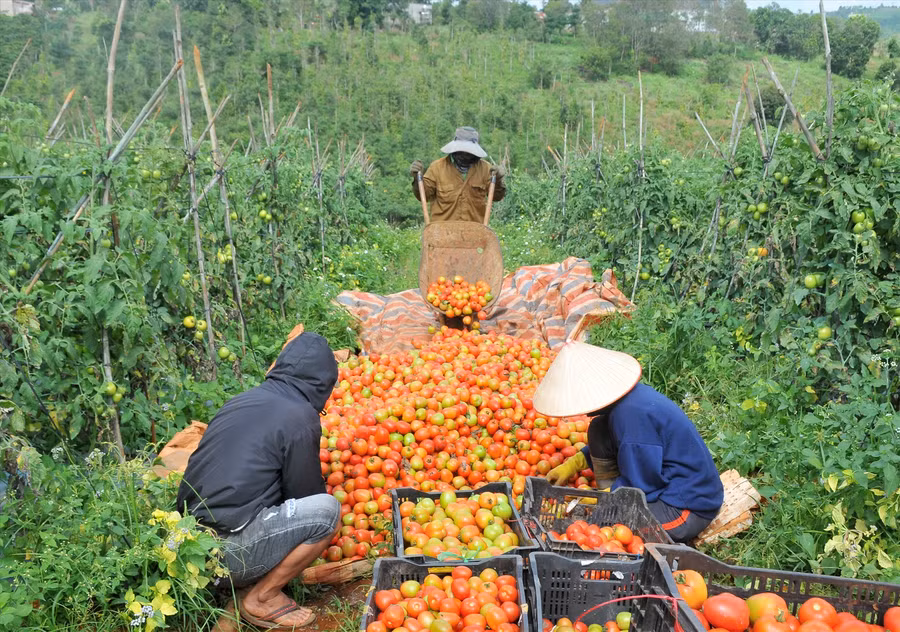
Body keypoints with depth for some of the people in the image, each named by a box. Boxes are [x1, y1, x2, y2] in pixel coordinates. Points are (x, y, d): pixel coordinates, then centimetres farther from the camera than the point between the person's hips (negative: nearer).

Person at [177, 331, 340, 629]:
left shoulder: (242, 400, 14)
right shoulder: (300, 417, -10)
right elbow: (306, 493, -2)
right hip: (228, 549, -9)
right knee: (327, 509, -9)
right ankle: (262, 599, 0)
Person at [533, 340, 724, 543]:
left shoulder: (632, 414, -29)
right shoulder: (628, 394, 0)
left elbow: (638, 485, -23)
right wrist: (573, 464, 13)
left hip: (689, 509, -10)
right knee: (598, 430, 6)